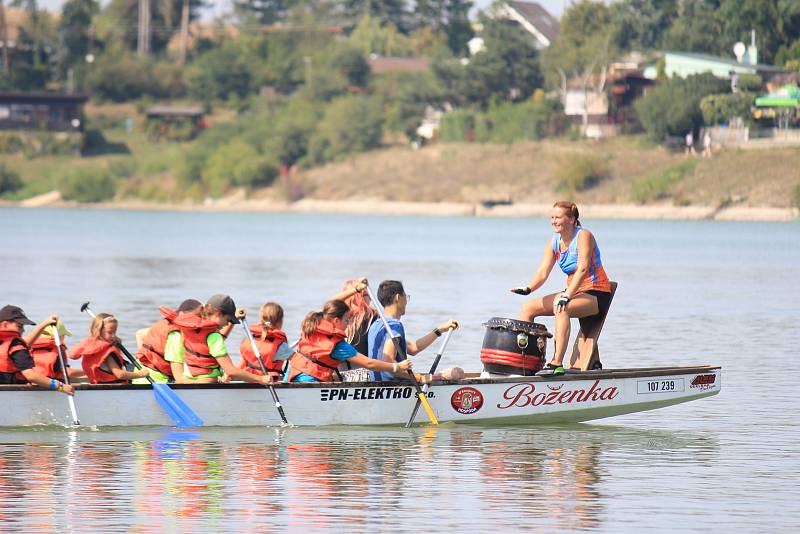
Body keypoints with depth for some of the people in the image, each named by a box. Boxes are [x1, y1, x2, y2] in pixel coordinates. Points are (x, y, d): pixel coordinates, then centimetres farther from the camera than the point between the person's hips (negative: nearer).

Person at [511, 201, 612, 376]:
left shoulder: (583, 236, -15)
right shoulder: (554, 242, 6)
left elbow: (583, 269, -26)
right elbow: (543, 272, -1)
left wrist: (566, 297, -37)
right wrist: (528, 289, -23)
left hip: (596, 295, -8)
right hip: (573, 292, 9)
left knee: (562, 310, -37)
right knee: (527, 308, 1)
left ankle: (557, 364, -41)